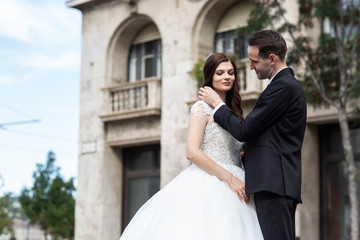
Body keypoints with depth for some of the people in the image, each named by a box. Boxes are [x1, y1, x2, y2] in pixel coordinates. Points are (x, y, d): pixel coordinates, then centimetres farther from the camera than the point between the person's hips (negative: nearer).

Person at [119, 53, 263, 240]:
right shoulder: (202, 108, -3)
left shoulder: (232, 111, 19)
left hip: (230, 185, 7)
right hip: (207, 183, -7)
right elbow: (192, 152, -15)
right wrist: (230, 178, -16)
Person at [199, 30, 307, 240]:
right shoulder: (289, 84, 21)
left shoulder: (283, 86, -11)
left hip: (273, 183, -11)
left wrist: (218, 104, 0)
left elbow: (244, 130, -13)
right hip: (279, 182, 11)